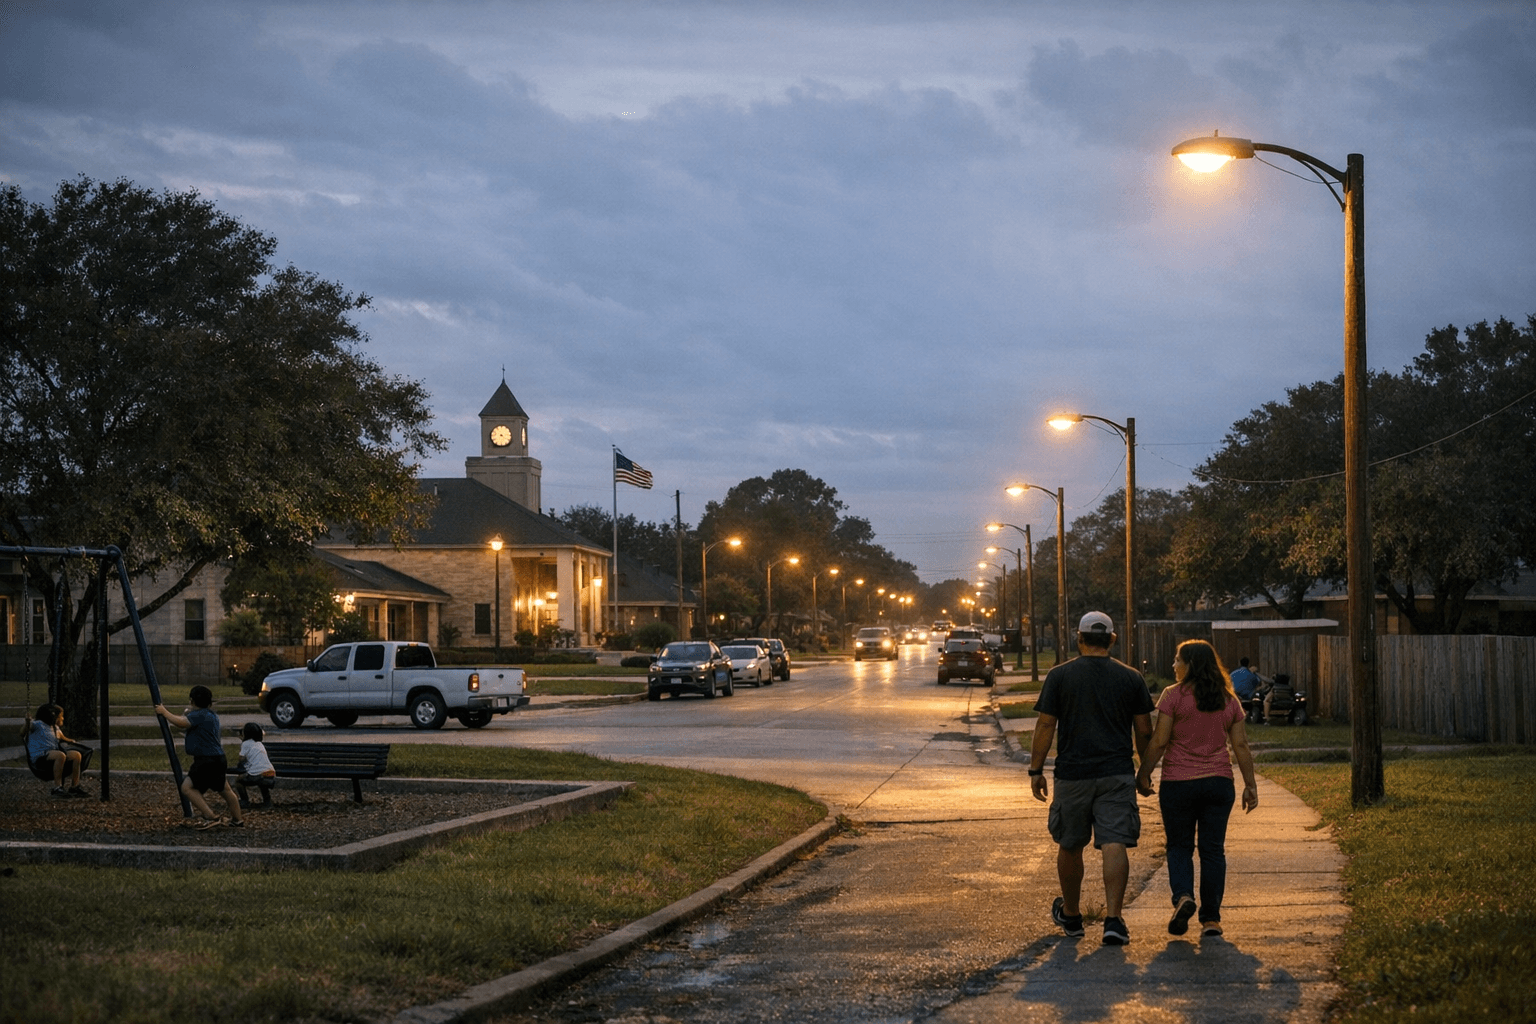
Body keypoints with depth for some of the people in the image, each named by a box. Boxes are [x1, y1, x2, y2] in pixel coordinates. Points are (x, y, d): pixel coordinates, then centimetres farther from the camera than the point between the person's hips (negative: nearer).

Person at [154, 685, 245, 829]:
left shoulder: (200, 715, -15)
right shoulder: (211, 715, 16)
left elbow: (181, 723, -26)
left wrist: (164, 712, -14)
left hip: (208, 761, -10)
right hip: (217, 759, 10)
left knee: (187, 787, -10)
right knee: (224, 790, 21)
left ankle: (211, 817, -13)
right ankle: (237, 820, 32)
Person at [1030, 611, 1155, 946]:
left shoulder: (1060, 676, -1)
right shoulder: (1131, 678, 3)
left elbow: (1045, 726, -2)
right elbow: (1144, 730, 6)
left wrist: (1036, 770, 4)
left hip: (1072, 774, 0)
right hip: (1117, 774, 0)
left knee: (1070, 846, 14)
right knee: (1114, 845, -5)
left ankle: (1070, 914, 29)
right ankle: (1113, 919, -15)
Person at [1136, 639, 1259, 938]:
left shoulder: (1174, 696, -7)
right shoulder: (1229, 700, 6)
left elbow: (1159, 741, -9)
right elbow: (1241, 746, 6)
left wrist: (1143, 774, 1)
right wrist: (1250, 785, 11)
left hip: (1179, 782, -3)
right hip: (1219, 782, 3)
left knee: (1179, 846, 10)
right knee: (1213, 849, 7)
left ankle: (1183, 896, -13)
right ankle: (1211, 918, 7)